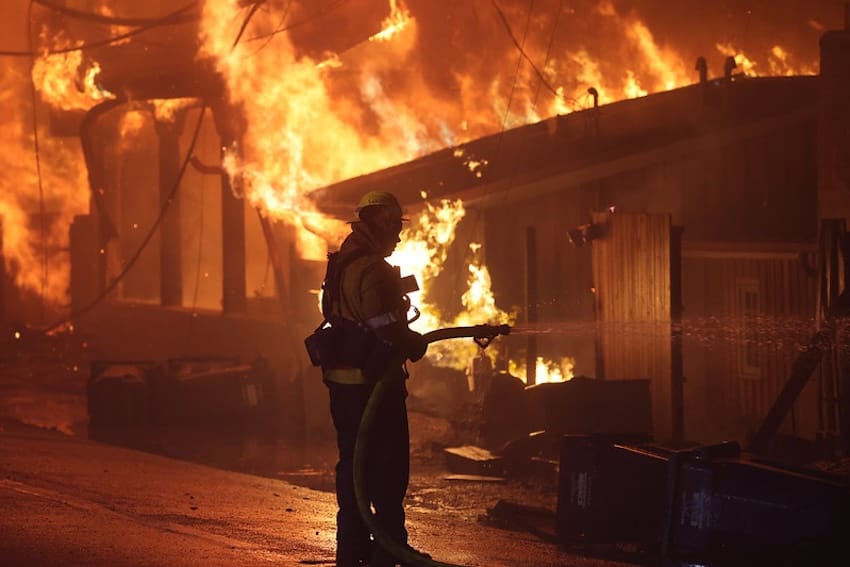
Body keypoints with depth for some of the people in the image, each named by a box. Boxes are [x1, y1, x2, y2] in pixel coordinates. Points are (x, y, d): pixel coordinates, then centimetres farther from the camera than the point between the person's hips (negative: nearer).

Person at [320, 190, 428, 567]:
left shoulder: (341, 263, 14)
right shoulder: (372, 269, -17)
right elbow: (387, 327, -25)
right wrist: (417, 345, -8)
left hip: (341, 381, 9)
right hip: (372, 382, -9)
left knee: (353, 465, 15)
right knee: (388, 469, -2)